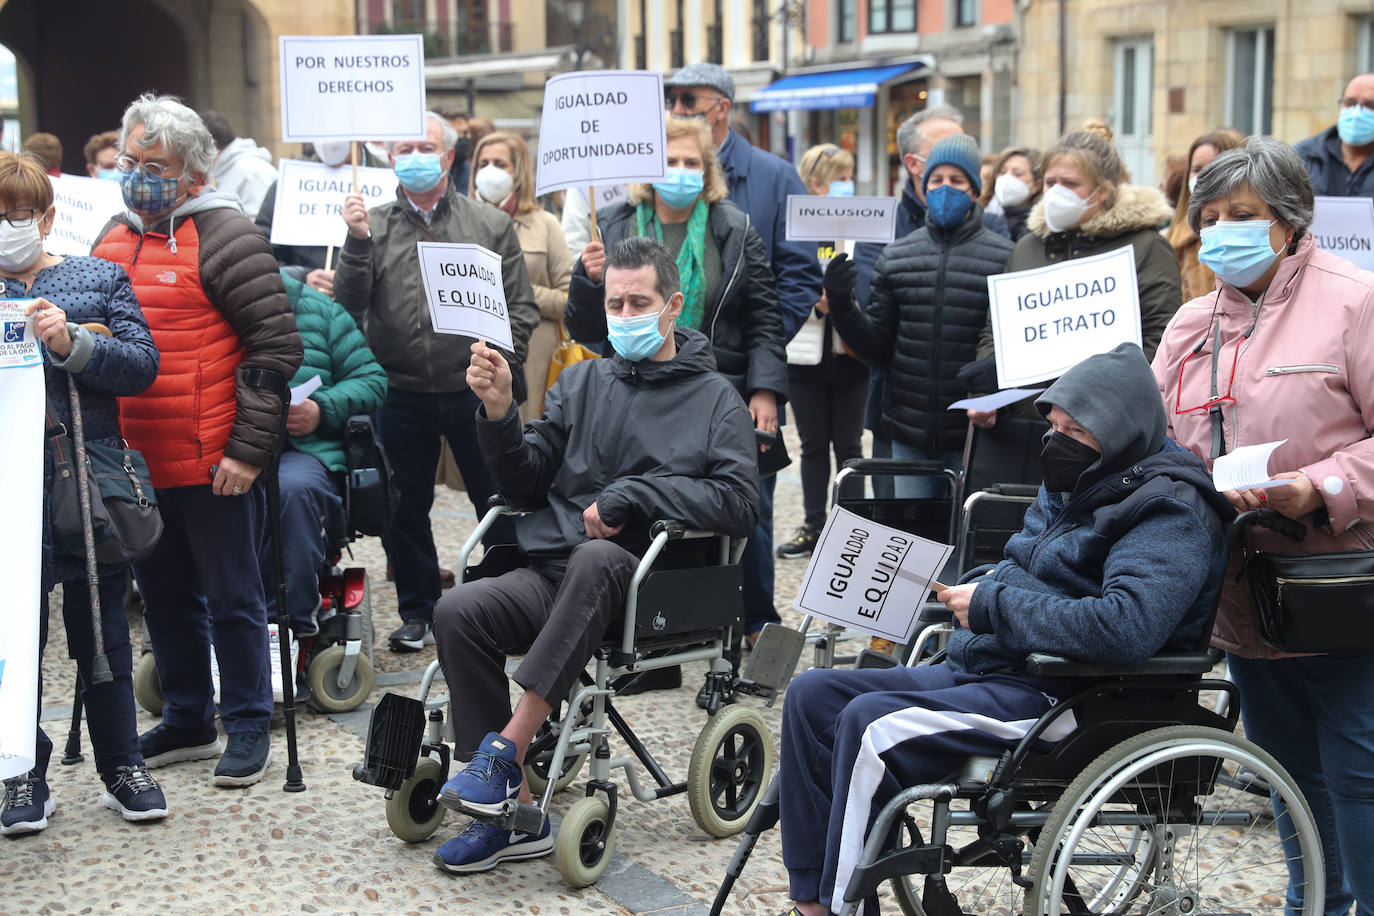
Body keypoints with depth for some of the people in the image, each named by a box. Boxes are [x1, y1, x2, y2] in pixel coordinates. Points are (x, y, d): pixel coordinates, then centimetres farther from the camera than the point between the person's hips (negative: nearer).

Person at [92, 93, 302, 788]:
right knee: (166, 598, 17)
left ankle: (248, 726, 17)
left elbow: (277, 346, -13)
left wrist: (248, 449, -16)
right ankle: (188, 720, 31)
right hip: (135, 463, 7)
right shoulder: (113, 237, 13)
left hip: (213, 465, -7)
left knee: (232, 598, 4)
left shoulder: (224, 237, -10)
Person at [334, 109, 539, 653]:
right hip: (402, 395, 1)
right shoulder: (374, 226, 7)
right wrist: (358, 242, -15)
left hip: (475, 392, -1)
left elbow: (521, 307, 3)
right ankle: (417, 612, 25)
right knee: (405, 507, 10)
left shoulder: (490, 225, 5)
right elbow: (349, 305, -3)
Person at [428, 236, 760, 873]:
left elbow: (739, 504, -5)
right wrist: (499, 411, -4)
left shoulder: (716, 399, 9)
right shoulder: (582, 382, 20)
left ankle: (506, 747, -34)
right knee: (458, 611, -25)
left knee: (596, 559, -39)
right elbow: (526, 484, 13)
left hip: (644, 581, -4)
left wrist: (631, 495, -11)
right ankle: (515, 814, -19)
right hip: (552, 574, 4)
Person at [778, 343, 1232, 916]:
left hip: (1058, 697, -10)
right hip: (977, 670, 10)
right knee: (812, 694, 0)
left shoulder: (1170, 517, -13)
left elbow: (1125, 628, -29)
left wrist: (994, 607, -19)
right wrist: (971, 593, 4)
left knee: (872, 723, -27)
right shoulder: (1069, 489, 17)